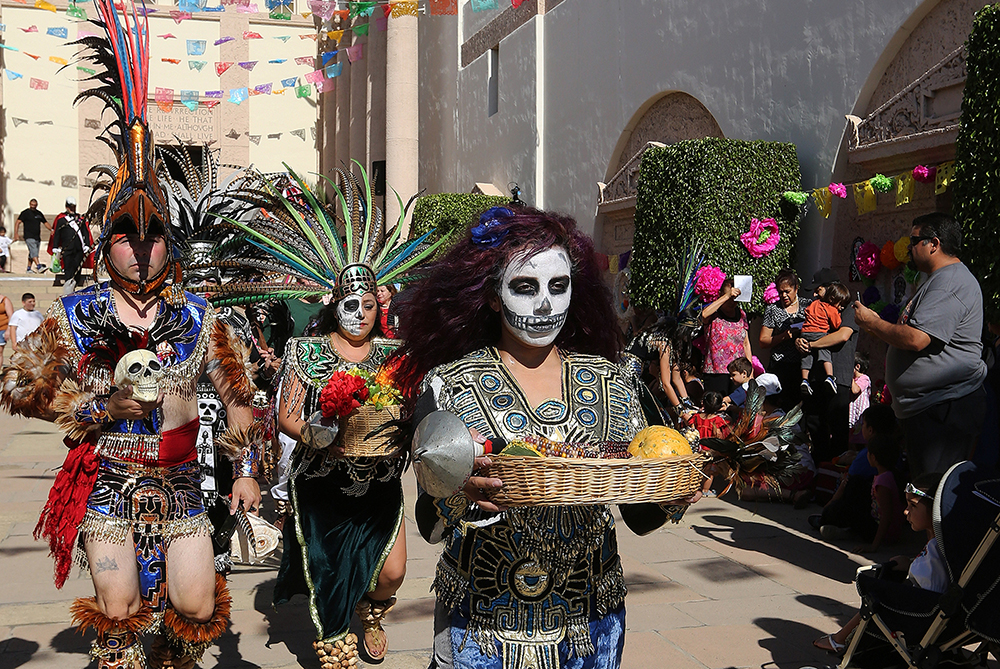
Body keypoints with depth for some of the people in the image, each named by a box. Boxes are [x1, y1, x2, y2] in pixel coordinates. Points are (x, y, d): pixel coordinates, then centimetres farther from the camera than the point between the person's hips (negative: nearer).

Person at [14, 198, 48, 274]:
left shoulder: (39, 213, 15)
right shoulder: (25, 213, -1)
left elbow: (45, 223, 22)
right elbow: (17, 222, -5)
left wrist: (51, 230, 6)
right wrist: (15, 233, -16)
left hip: (37, 237, 6)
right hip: (29, 237, -6)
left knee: (32, 254, 11)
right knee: (34, 252, -20)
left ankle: (28, 269, 18)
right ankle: (39, 267, -31)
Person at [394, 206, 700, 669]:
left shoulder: (612, 382, 1)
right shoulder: (449, 384, -6)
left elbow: (641, 517, 1)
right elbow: (430, 526, -9)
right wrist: (457, 495, -30)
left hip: (592, 622, 2)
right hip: (483, 629, -2)